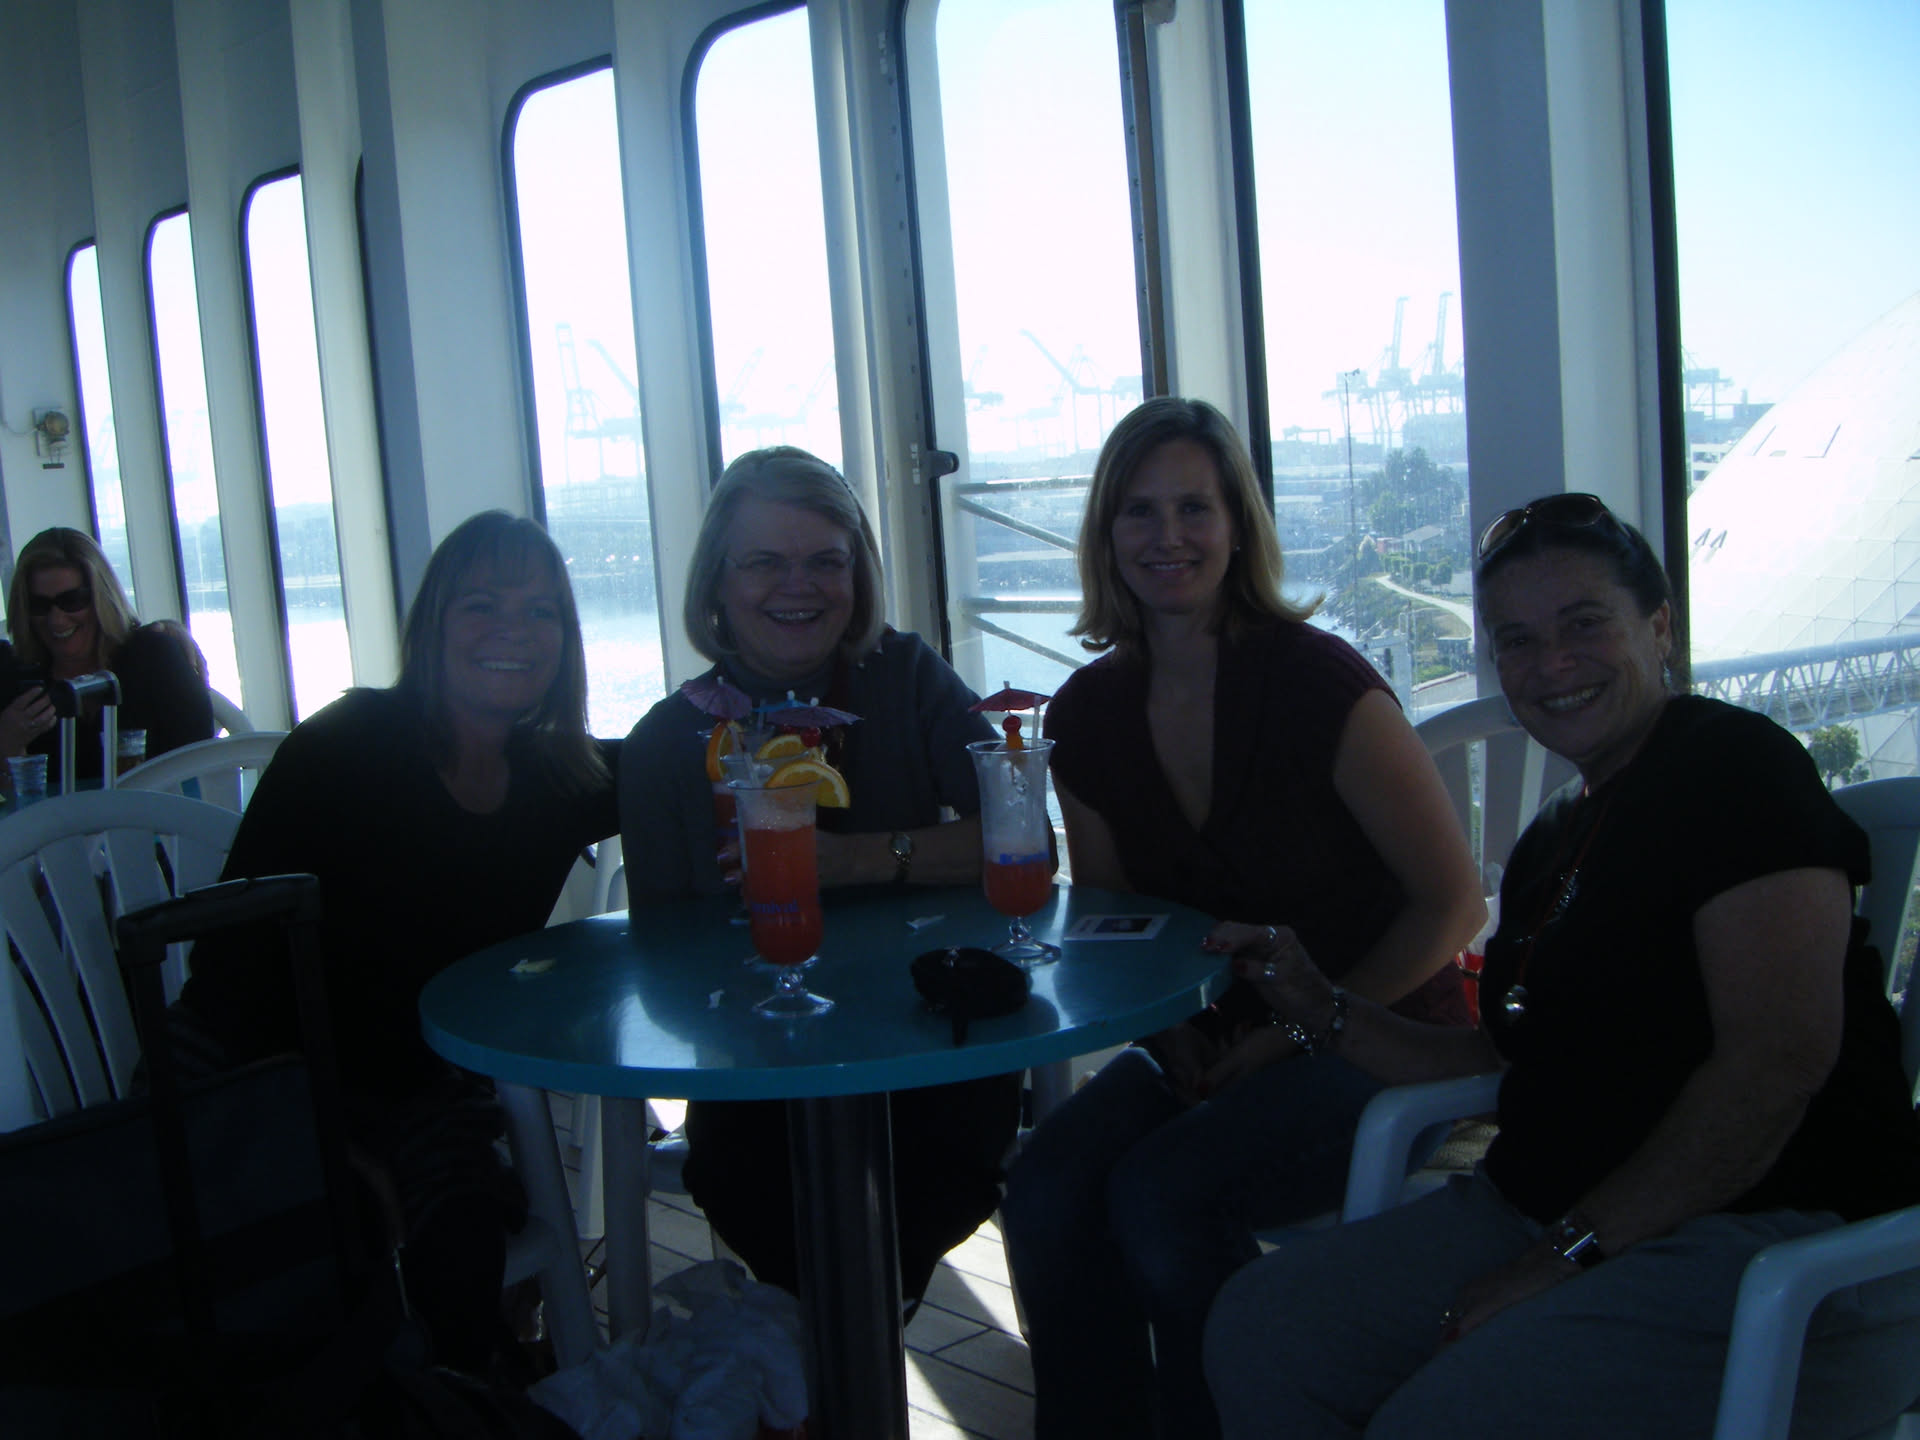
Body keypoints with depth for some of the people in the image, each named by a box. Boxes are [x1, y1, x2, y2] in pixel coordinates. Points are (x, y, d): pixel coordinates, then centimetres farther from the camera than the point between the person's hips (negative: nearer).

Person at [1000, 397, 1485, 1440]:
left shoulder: (1315, 683, -16)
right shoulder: (1089, 715, 0)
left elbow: (1452, 904, -11)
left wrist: (1297, 1034, -13)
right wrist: (1166, 1027, -6)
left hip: (1376, 1041, -5)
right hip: (1203, 1048, 5)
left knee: (1161, 1194, -27)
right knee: (1045, 1189, -20)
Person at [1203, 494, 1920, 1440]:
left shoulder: (1733, 762, -9)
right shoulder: (1554, 840, 17)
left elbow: (1780, 1059, -20)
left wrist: (1572, 1253, -18)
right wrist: (1324, 1012, 9)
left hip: (1778, 1251, -8)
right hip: (1547, 1214, 8)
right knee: (1257, 1329, -4)